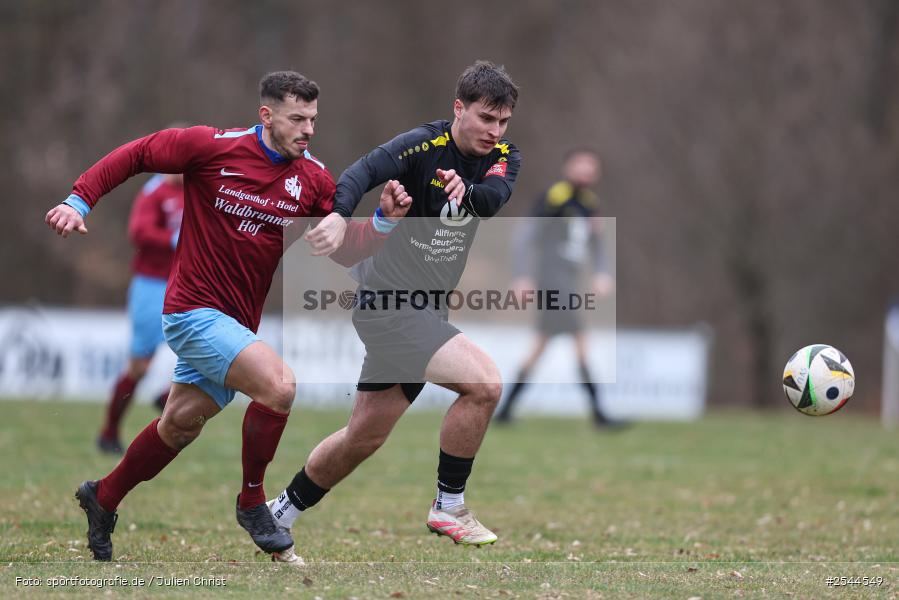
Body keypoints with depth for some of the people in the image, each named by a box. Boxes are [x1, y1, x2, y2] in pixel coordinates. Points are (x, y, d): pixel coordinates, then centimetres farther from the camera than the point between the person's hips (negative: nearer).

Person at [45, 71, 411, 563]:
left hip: (235, 322, 7)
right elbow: (134, 155, -2)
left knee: (180, 426, 18)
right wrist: (79, 201, -8)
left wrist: (385, 219, -14)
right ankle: (252, 503, -5)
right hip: (193, 311, -7)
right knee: (279, 384, -25)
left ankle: (102, 499, 41)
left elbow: (345, 250, 2)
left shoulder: (313, 179, 1)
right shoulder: (212, 148, -13)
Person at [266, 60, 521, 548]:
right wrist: (338, 215, -50)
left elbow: (495, 196, -18)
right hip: (388, 301, -8)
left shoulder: (503, 157, 3)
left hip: (423, 311, 8)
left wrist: (467, 191, -40)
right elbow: (364, 172, -31)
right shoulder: (423, 145, -15)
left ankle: (280, 513, 31)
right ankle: (448, 507, -7)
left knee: (364, 437, 14)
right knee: (484, 383, -22)